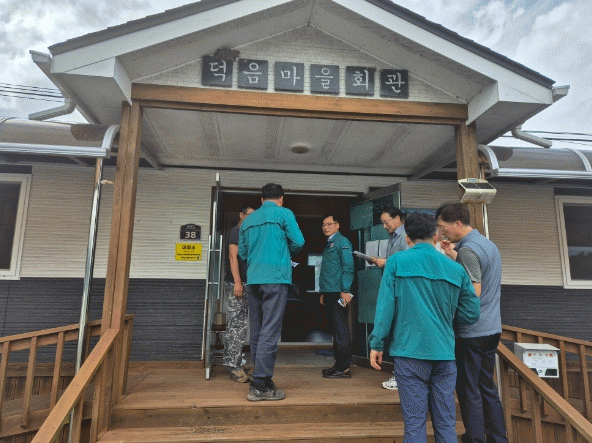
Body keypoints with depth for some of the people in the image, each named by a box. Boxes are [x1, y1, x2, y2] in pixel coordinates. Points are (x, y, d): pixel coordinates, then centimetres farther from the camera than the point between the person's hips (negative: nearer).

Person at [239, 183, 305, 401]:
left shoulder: (248, 220, 15)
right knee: (270, 332, -4)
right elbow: (298, 242, -3)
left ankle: (261, 379, 20)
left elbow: (242, 252, 18)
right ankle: (260, 385, -2)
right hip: (276, 278, -6)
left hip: (254, 279, 6)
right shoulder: (283, 213, 0)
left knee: (257, 332, 11)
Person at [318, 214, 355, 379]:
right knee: (335, 330, 12)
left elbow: (348, 266, -14)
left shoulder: (342, 242, -5)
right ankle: (339, 364, 20)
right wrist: (323, 292, 21)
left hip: (338, 293, -9)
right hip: (329, 293, 9)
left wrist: (345, 290, -20)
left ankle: (343, 368, 0)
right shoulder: (329, 245, 21)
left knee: (341, 330, -5)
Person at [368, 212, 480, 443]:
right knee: (446, 422, 13)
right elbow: (471, 314, 9)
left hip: (410, 352, -3)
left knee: (414, 422, 5)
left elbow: (385, 306, -7)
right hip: (444, 353, 3)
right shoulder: (456, 269, 5)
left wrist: (376, 344, 0)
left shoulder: (396, 262, -3)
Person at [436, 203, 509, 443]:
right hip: (492, 328, 10)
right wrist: (454, 256, 12)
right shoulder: (488, 243, 11)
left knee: (468, 389, 3)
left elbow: (474, 293, -23)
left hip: (472, 332, -9)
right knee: (487, 386, 18)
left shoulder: (468, 250, -19)